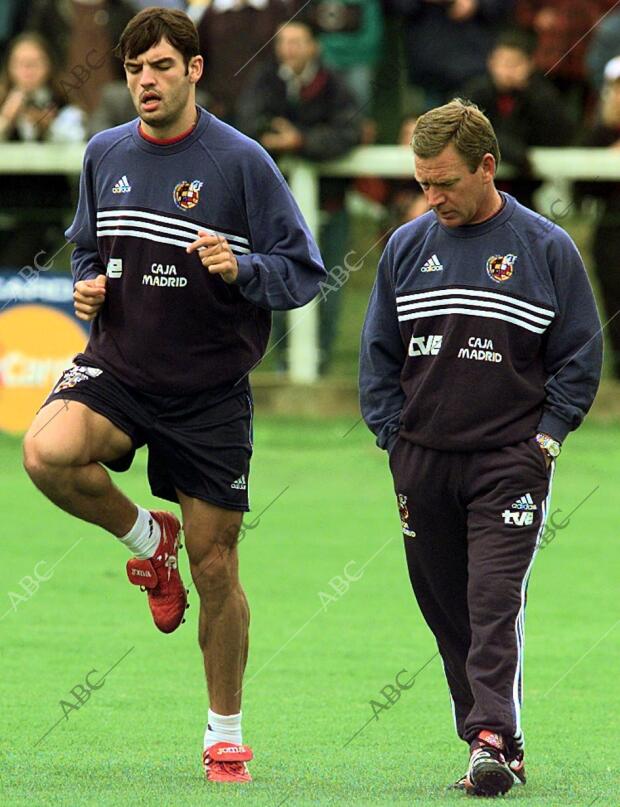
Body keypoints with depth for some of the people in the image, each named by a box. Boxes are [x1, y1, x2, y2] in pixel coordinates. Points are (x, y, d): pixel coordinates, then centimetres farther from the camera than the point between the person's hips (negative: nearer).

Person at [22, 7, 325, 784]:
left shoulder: (241, 161, -8)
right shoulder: (105, 154, 5)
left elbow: (303, 273, -6)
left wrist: (240, 267, -25)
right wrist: (87, 286, 0)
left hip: (209, 390, -3)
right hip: (117, 366, 3)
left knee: (214, 567, 2)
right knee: (46, 453, -29)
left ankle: (225, 732, 22)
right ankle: (147, 539, 2)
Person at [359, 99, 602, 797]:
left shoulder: (546, 249, -1)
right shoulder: (406, 247, 7)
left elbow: (579, 354, 4)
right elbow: (379, 352, 14)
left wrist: (545, 436, -4)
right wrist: (394, 436, 5)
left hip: (510, 459, -4)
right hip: (423, 462, 4)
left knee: (494, 602, -14)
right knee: (446, 608, 6)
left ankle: (492, 739, -19)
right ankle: (496, 744, 15)